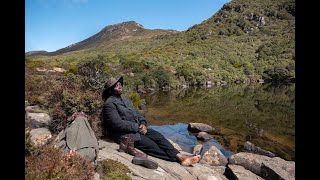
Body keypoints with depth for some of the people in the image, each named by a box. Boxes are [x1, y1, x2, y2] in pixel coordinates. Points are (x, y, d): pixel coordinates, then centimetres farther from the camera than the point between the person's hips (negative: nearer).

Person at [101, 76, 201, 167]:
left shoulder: (125, 100, 18)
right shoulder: (109, 104, -9)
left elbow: (137, 113, 17)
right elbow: (118, 124, -19)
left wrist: (143, 124, -4)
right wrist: (137, 127, -16)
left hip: (138, 128, 7)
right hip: (125, 134, -7)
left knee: (158, 136, -14)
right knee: (150, 144, -21)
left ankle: (179, 155, -22)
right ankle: (177, 158, -17)